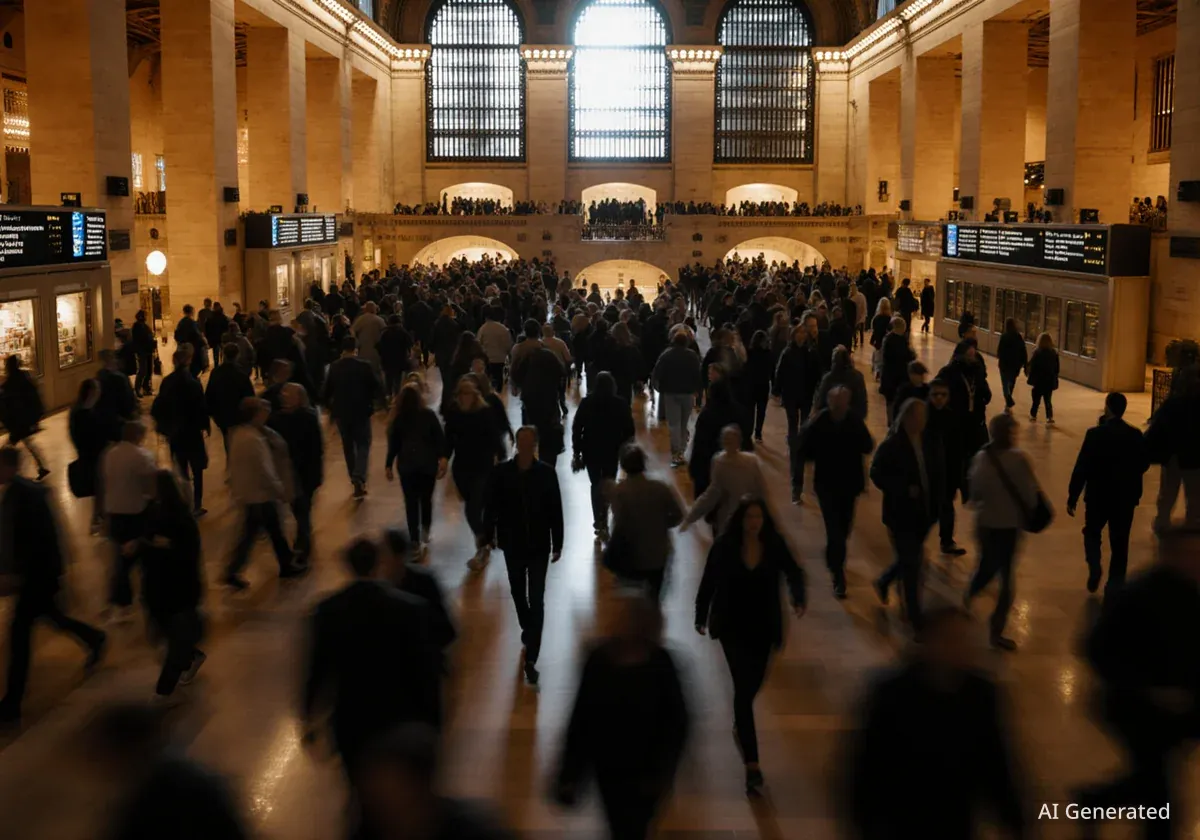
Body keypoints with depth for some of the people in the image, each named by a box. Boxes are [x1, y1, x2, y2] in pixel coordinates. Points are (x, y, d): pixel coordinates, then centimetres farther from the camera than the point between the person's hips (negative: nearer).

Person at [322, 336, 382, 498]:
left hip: (341, 412, 2)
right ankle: (359, 477, -18)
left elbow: (327, 390, -1)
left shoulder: (334, 367, -4)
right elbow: (376, 388, -7)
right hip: (361, 411, -2)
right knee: (363, 444, 4)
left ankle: (355, 478, 21)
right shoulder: (364, 366, -11)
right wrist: (369, 399, 12)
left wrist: (329, 405, 16)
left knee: (348, 445, 16)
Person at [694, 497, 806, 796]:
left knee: (753, 684, 21)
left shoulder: (775, 546, -10)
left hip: (763, 627, 3)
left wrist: (798, 600, -20)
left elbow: (793, 572, -1)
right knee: (744, 687, -11)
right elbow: (708, 583, -3)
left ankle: (740, 720, 57)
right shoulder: (723, 547, -14)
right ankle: (752, 765, -12)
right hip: (732, 627, -3)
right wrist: (701, 617, 5)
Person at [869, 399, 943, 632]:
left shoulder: (930, 444, 0)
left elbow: (938, 471, 12)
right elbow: (877, 474, -14)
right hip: (900, 514, -5)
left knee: (910, 559, 19)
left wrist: (936, 495, -2)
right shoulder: (891, 446, -14)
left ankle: (883, 582, 49)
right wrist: (904, 490, -23)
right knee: (911, 563, 0)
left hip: (924, 512, 5)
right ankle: (914, 616, 13)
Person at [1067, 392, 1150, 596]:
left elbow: (1081, 468, -14)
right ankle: (1114, 587, 13)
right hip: (1126, 497, 2)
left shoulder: (1095, 434, -16)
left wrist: (1072, 498, -7)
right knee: (1119, 543, 11)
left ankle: (1095, 567, 1)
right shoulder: (1135, 435, -5)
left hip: (1098, 496, -2)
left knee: (1092, 533, 21)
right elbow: (1144, 464, 5)